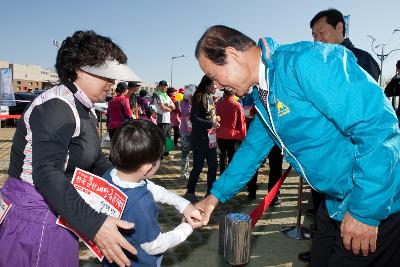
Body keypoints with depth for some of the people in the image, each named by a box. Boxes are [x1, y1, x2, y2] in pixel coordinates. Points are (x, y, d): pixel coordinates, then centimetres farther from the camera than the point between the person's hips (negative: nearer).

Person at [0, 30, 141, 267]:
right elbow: (47, 174, -32)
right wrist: (94, 224, -37)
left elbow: (94, 158, 14)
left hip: (59, 215, 9)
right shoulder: (57, 106, -23)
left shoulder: (85, 109, 9)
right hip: (35, 217, -9)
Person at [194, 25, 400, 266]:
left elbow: (378, 126, -28)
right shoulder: (261, 94, 5)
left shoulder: (307, 60, -25)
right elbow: (254, 146, 15)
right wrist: (216, 195, 14)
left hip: (379, 204, -8)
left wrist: (365, 211, -23)